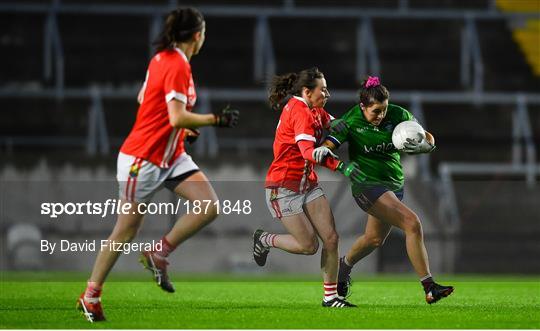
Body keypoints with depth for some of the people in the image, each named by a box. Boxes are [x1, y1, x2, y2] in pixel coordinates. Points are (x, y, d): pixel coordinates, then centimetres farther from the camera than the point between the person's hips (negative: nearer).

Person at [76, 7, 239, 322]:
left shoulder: (163, 58, 7)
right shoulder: (178, 66, -21)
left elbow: (143, 97, 20)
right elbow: (178, 118, -27)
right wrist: (217, 119, -18)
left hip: (171, 155, 9)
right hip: (143, 158, -9)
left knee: (210, 207, -9)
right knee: (126, 231, 1)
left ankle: (159, 254, 3)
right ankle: (91, 295, 14)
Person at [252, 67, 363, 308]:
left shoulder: (314, 111, 8)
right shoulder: (300, 112, -20)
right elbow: (309, 152, -33)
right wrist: (340, 166, -42)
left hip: (308, 184, 9)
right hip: (283, 188, -9)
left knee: (331, 238, -2)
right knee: (308, 245, -7)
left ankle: (330, 297, 6)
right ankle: (264, 240, 19)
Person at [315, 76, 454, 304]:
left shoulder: (397, 115, -6)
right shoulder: (351, 122, -14)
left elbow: (429, 139, -1)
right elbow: (328, 145, -16)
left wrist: (423, 145, -25)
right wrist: (323, 150, -40)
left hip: (394, 183, 6)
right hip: (368, 185, -6)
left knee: (375, 239, 22)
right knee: (412, 223, -23)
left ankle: (344, 266, 53)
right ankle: (429, 287, -23)